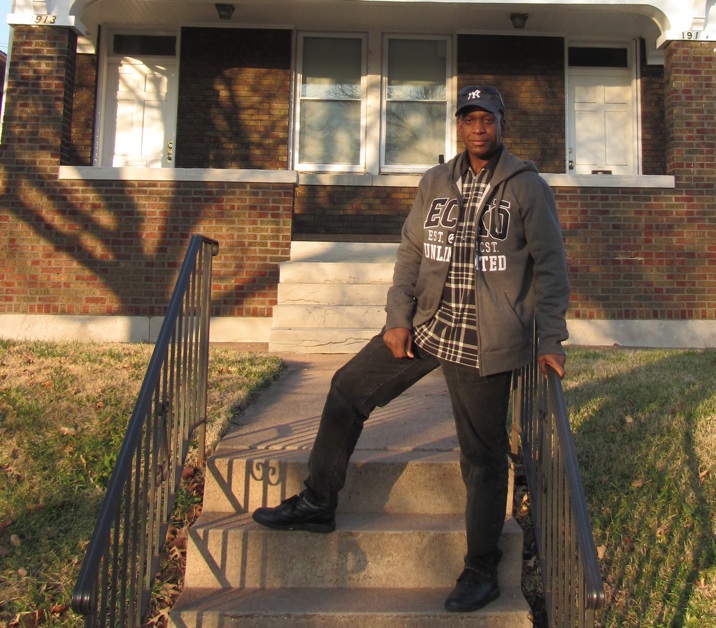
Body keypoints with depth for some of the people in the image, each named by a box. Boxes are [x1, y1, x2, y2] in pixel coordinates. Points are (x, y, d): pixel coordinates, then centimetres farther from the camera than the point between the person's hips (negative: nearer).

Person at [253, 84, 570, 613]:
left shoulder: (527, 187, -3)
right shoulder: (435, 182, 10)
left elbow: (550, 265, -3)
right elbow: (411, 252, 11)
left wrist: (550, 340, -10)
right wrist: (399, 319, 2)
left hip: (483, 344, -5)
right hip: (425, 327, 5)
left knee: (483, 455, 3)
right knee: (348, 389, 7)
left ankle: (482, 571, 22)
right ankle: (318, 503, 22)